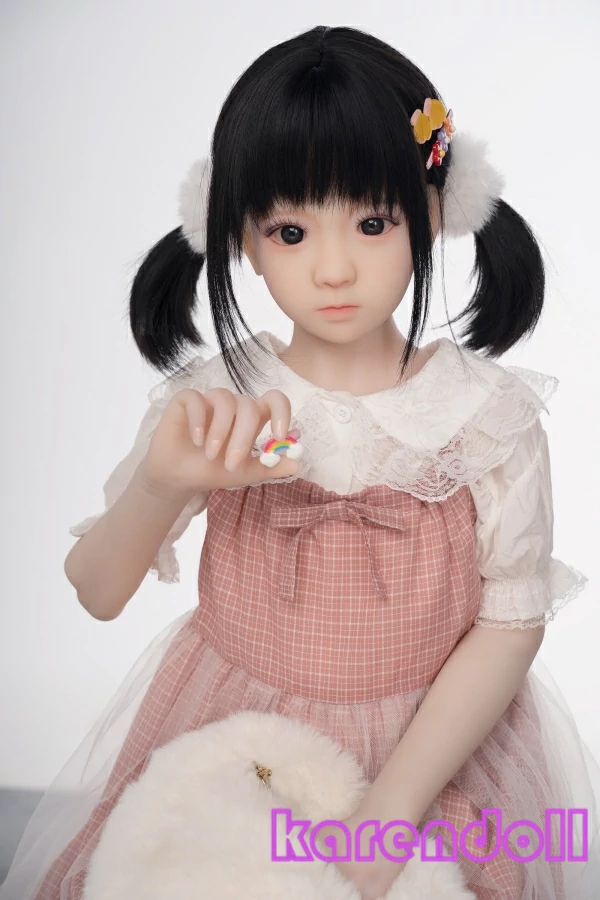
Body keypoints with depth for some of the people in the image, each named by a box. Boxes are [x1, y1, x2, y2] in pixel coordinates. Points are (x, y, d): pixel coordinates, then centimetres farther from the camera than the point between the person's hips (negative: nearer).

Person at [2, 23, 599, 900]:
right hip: (229, 736, 1)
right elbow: (97, 593, -8)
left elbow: (512, 623, -10)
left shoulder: (491, 416, -12)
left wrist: (388, 810, -17)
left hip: (435, 739, 0)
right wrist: (161, 488, -30)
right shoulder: (212, 405, -11)